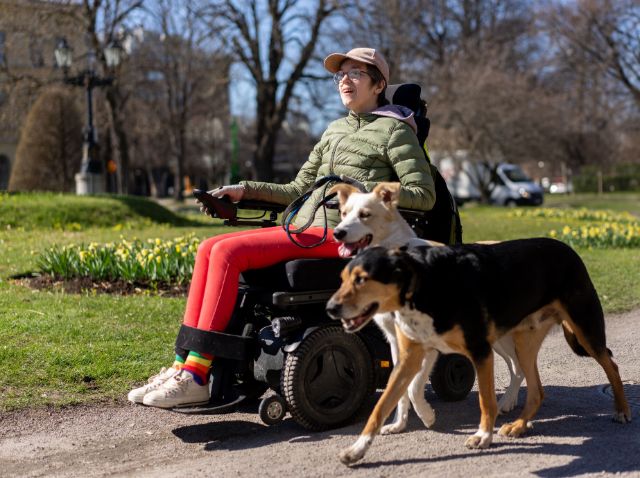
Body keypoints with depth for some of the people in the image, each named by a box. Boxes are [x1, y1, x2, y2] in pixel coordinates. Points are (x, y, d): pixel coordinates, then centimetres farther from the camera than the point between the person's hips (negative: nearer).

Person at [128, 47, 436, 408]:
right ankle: (182, 365, -17)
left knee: (228, 252, -25)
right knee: (210, 248, -12)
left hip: (340, 236, -8)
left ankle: (196, 378, -26)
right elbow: (299, 189, 27)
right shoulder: (335, 131, 27)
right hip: (304, 229, 8)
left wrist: (365, 190, -18)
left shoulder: (395, 130, 4)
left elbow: (425, 195, -5)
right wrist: (245, 191, 15)